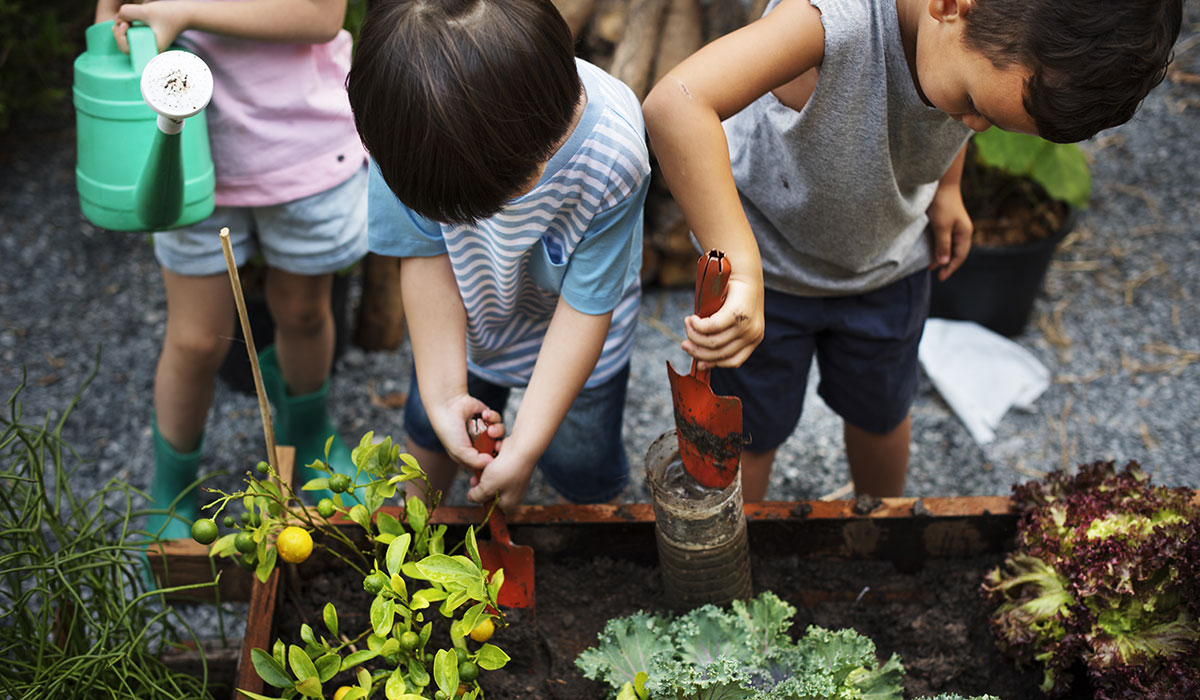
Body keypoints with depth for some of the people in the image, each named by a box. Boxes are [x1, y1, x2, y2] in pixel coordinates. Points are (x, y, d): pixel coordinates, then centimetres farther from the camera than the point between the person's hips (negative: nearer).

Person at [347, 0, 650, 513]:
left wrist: (525, 447, -27)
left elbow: (586, 306, -29)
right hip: (462, 316, 2)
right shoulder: (408, 126, -35)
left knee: (582, 466, 13)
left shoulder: (612, 158, -40)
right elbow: (427, 257, -21)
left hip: (568, 329, -2)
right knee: (428, 425, 23)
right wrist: (444, 395, -23)